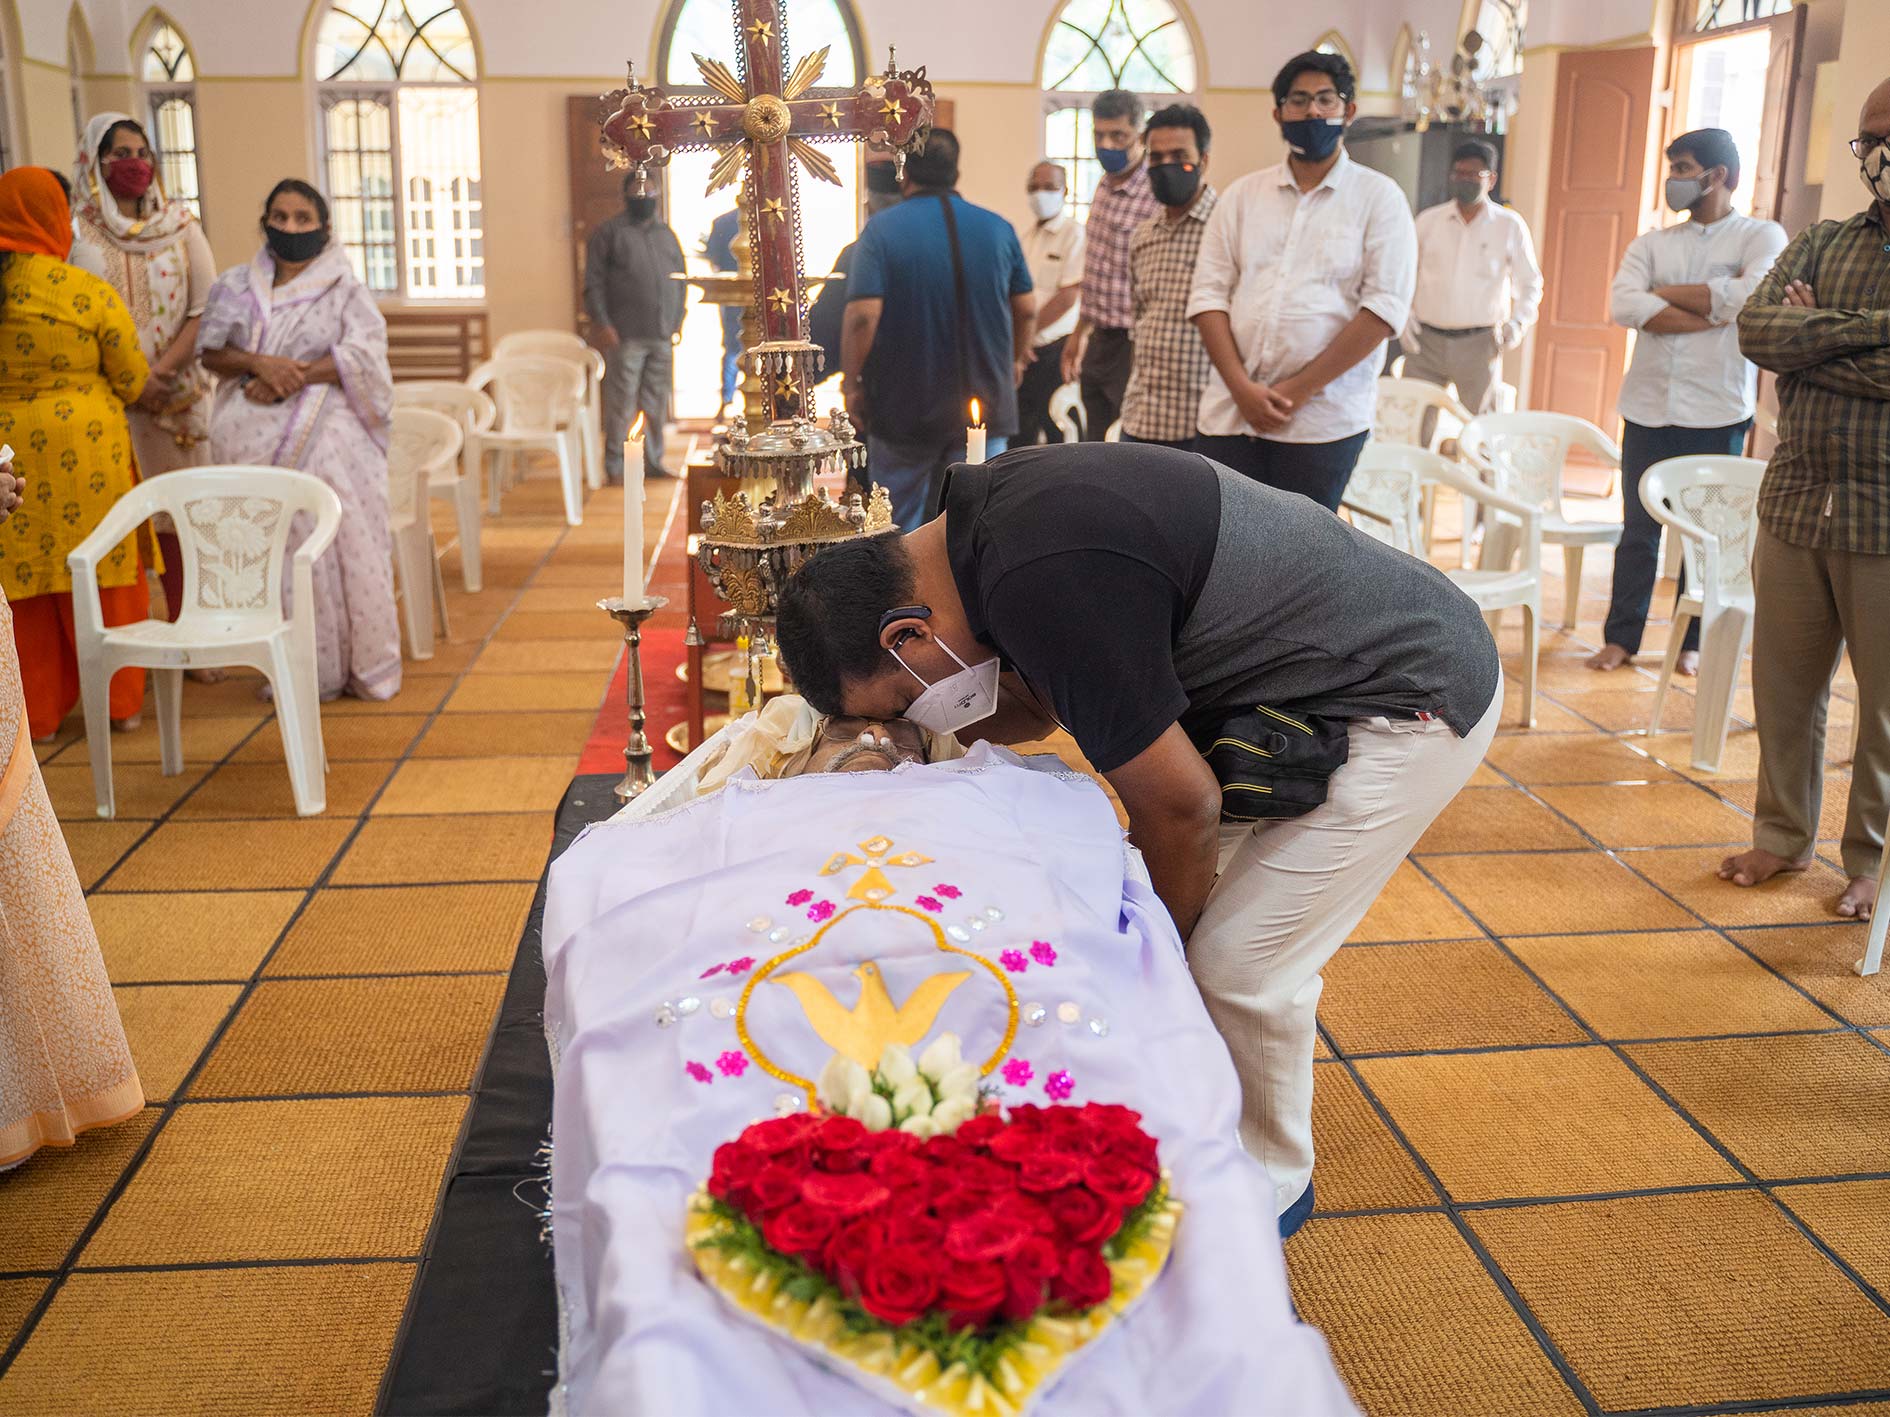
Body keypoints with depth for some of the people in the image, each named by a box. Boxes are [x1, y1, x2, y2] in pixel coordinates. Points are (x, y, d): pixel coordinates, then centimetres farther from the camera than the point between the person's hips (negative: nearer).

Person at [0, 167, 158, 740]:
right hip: (85, 452, -2)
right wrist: (162, 396, 17)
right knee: (103, 569, 9)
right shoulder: (90, 293, -9)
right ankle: (120, 700, 17)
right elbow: (135, 381, -3)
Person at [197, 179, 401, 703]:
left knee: (337, 544, -7)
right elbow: (210, 351, 7)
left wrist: (293, 379, -14)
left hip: (327, 438, -3)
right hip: (255, 440, 3)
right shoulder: (235, 285, 14)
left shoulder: (343, 288, 6)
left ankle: (361, 664, 2)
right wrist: (260, 363, -13)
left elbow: (363, 355, -7)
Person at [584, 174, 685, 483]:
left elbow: (681, 278, 20)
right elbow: (593, 283, -3)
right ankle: (614, 466, 2)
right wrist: (602, 324, -12)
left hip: (663, 336, 5)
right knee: (622, 402, -5)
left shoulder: (667, 235, 18)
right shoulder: (609, 233, 2)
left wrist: (677, 322, 10)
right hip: (626, 337, -5)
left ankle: (653, 462, 18)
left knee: (657, 403, 9)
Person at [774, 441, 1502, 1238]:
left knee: (1243, 963, -6)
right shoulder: (985, 514, -2)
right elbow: (1047, 700, 12)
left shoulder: (1047, 584, -32)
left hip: (1410, 703, -9)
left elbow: (1179, 805, -22)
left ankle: (1270, 1184, 19)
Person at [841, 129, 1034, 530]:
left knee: (899, 520, 14)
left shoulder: (881, 230, -8)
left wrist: (851, 382, -5)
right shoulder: (998, 229, 3)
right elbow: (1026, 307, 10)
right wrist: (1015, 359, 27)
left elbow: (863, 316, -17)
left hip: (904, 407, -2)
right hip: (985, 400, 2)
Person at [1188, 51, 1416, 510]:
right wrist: (1242, 388, -8)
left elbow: (1384, 307, -6)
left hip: (1323, 417, -2)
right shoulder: (1244, 194, 12)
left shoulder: (1378, 196, 4)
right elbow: (1209, 294, 6)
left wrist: (1298, 390, -11)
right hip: (1231, 411, 3)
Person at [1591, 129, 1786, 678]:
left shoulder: (1762, 236, 3)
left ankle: (1691, 642, 15)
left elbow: (1749, 296, -17)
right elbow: (1624, 305, -7)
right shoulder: (1651, 242, 11)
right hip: (1649, 406, 2)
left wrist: (1665, 292, -6)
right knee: (1639, 528, 4)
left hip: (1717, 412, -2)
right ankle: (1621, 637, 11)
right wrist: (1713, 310, -12)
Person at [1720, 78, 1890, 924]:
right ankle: (1783, 837, 28)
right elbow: (1756, 330, -6)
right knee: (1784, 687, 12)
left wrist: (1808, 341, -10)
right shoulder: (1818, 246, 11)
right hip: (1797, 504, 4)